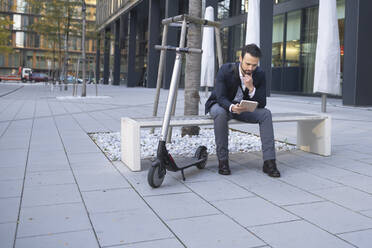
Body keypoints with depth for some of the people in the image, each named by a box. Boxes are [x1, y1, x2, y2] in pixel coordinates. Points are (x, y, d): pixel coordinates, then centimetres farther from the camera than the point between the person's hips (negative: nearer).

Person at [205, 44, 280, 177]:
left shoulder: (259, 74, -13)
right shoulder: (225, 70, -23)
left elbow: (262, 104, -15)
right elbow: (221, 97, -26)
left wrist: (251, 88, -32)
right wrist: (231, 107, -49)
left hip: (243, 107, 3)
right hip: (220, 104, -3)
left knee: (265, 113, -22)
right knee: (221, 113, -38)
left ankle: (269, 162, -23)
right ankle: (222, 161, -28)